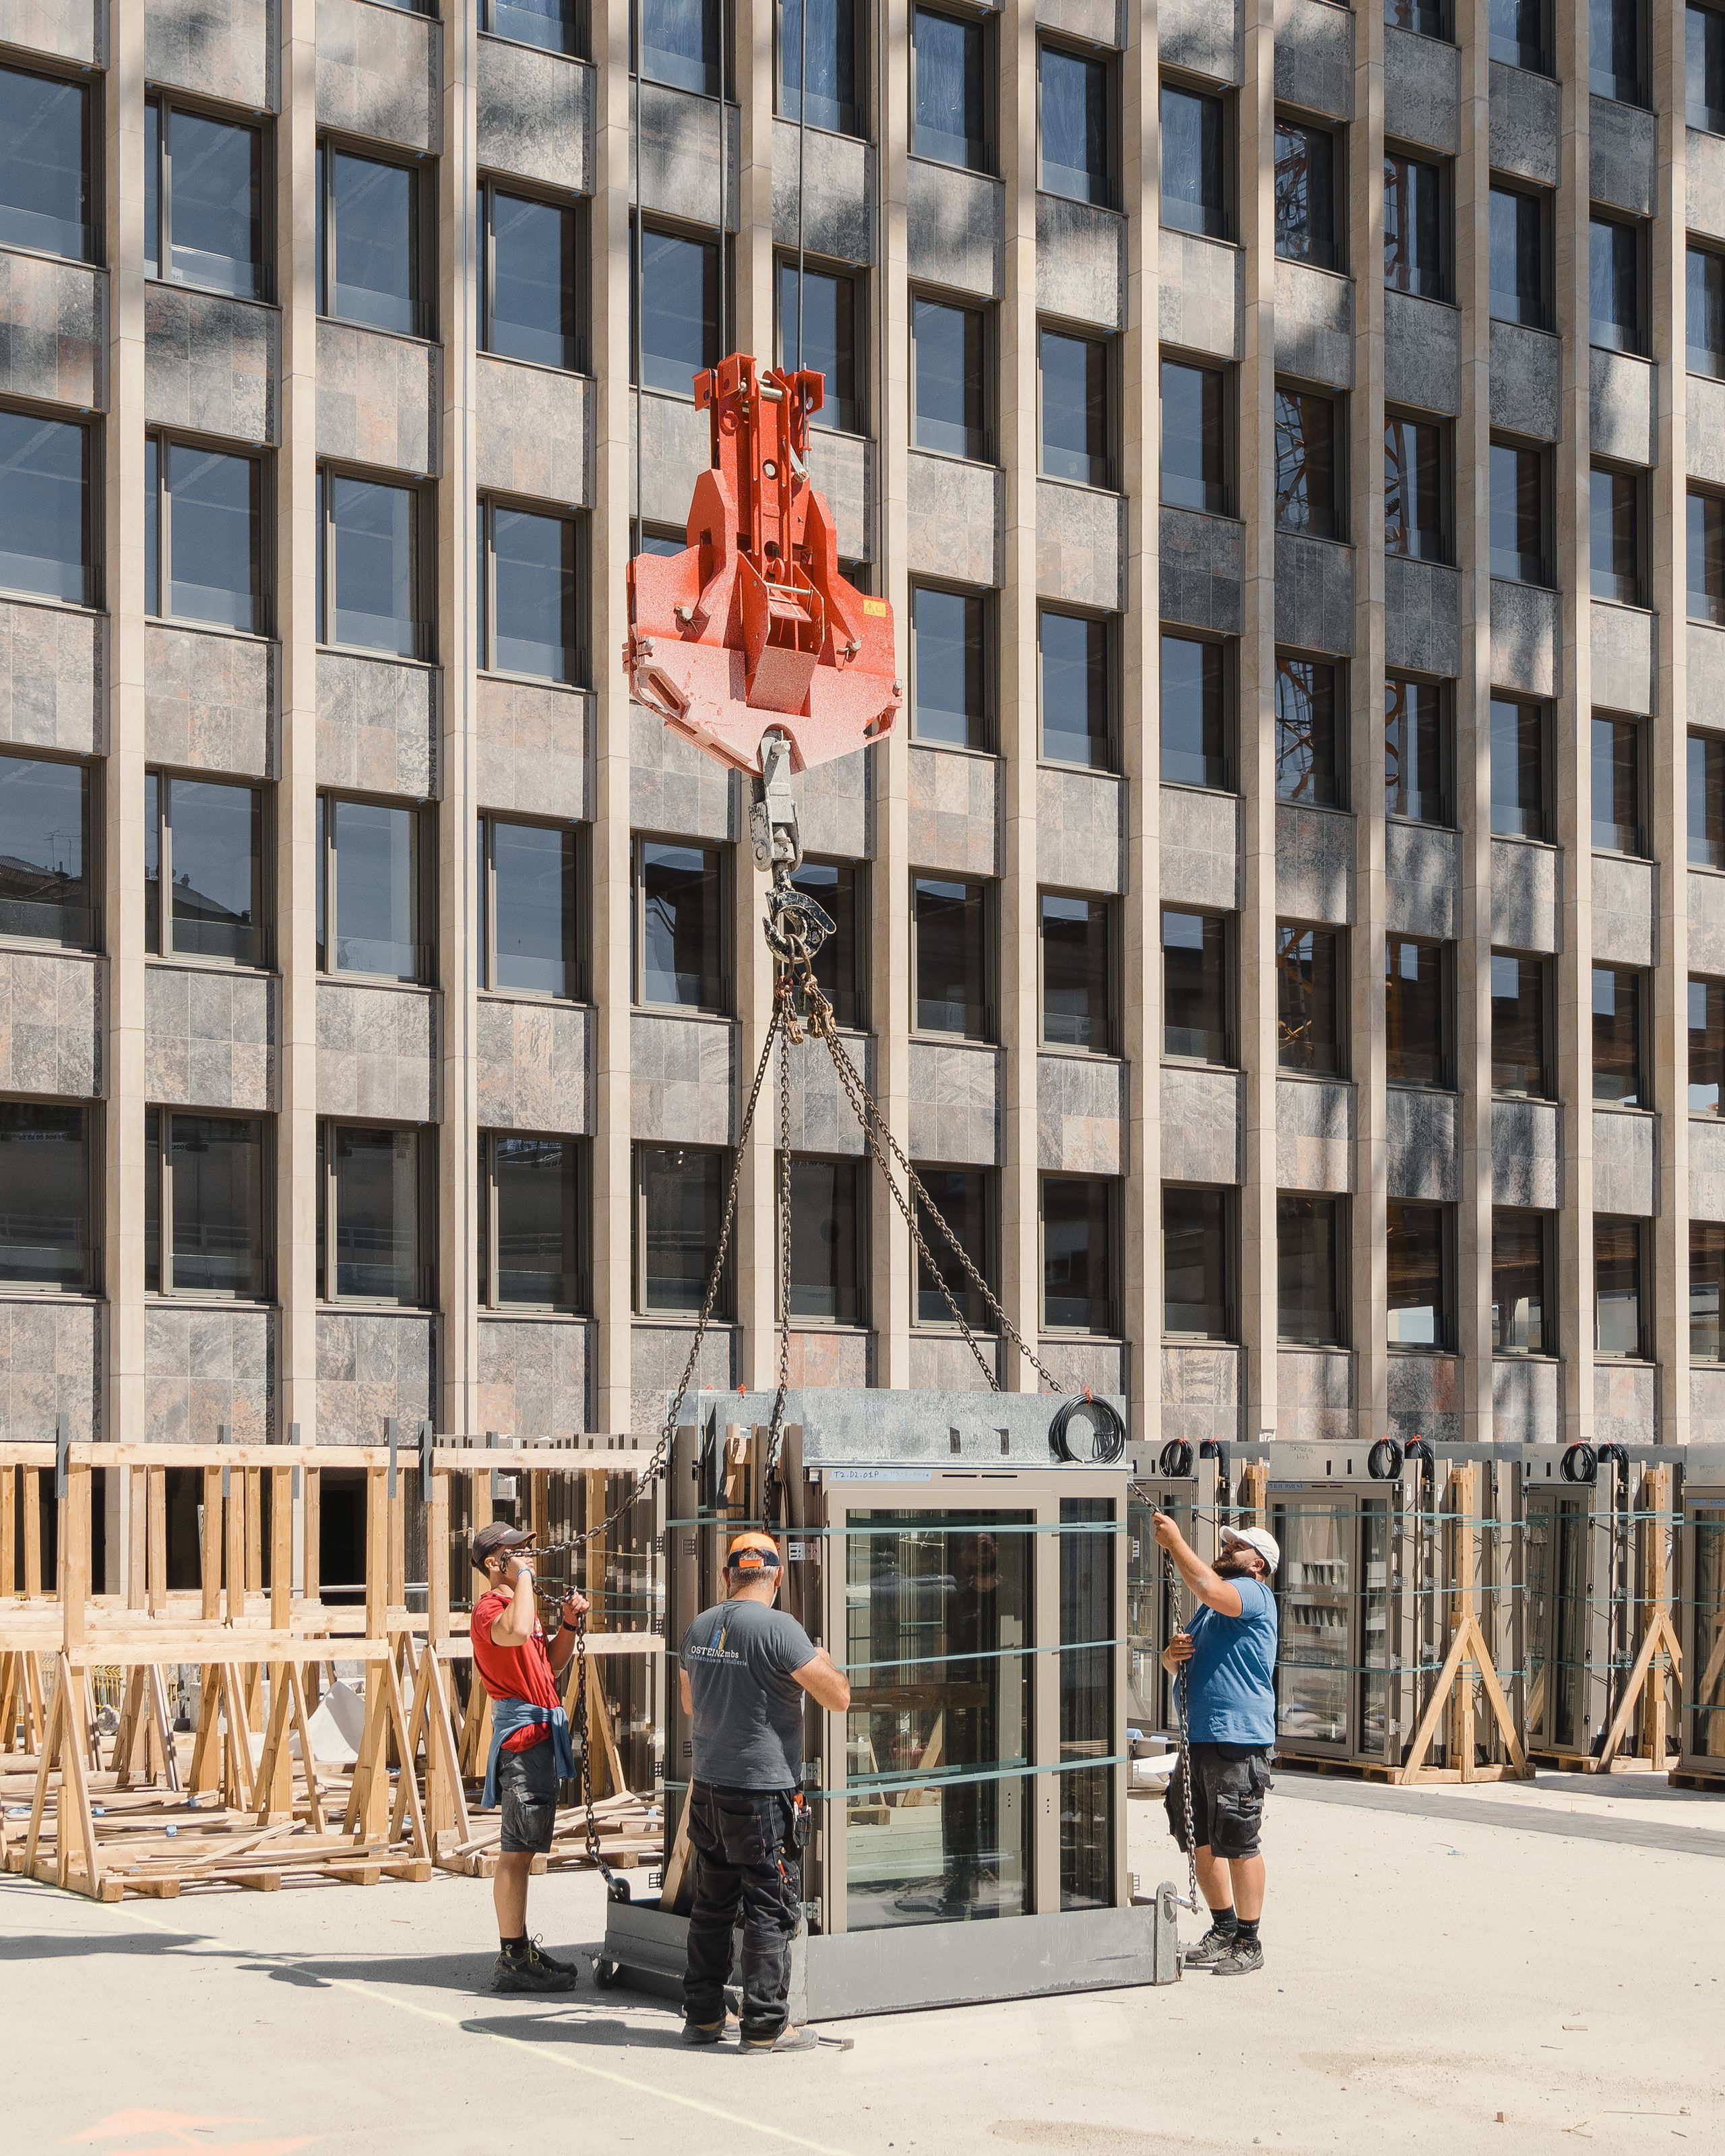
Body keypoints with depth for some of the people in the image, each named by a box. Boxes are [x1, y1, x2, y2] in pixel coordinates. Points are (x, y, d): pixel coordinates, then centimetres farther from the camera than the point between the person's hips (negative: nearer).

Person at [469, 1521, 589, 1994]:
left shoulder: (519, 1604, 20)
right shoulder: (491, 1608, -12)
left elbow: (550, 1666, 25)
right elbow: (516, 1633, -37)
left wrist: (567, 1624, 9)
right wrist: (523, 1577, -23)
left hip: (541, 1733, 10)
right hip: (522, 1732, -10)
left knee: (524, 1847, 14)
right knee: (517, 1849, -9)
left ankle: (520, 1950, 21)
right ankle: (512, 1961, -7)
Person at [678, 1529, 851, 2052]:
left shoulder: (698, 1629, 6)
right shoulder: (777, 1628, -16)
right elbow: (839, 1698, -13)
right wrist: (822, 1659, 6)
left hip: (708, 1788, 7)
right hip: (763, 1792, -7)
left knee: (712, 1905, 15)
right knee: (771, 1911, 1)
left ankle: (702, 2014, 21)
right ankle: (765, 2025, 4)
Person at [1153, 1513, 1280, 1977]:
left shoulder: (1254, 1594, -7)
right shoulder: (1211, 1607, 23)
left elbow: (1210, 1589, -28)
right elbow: (1177, 1664, 26)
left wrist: (1175, 1542, -18)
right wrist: (1172, 1654, 2)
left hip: (1239, 1738, -10)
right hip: (1201, 1736, 10)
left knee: (1237, 1843, -6)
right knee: (1199, 1839, 13)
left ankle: (1248, 1943, 2)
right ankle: (1223, 1930, 25)